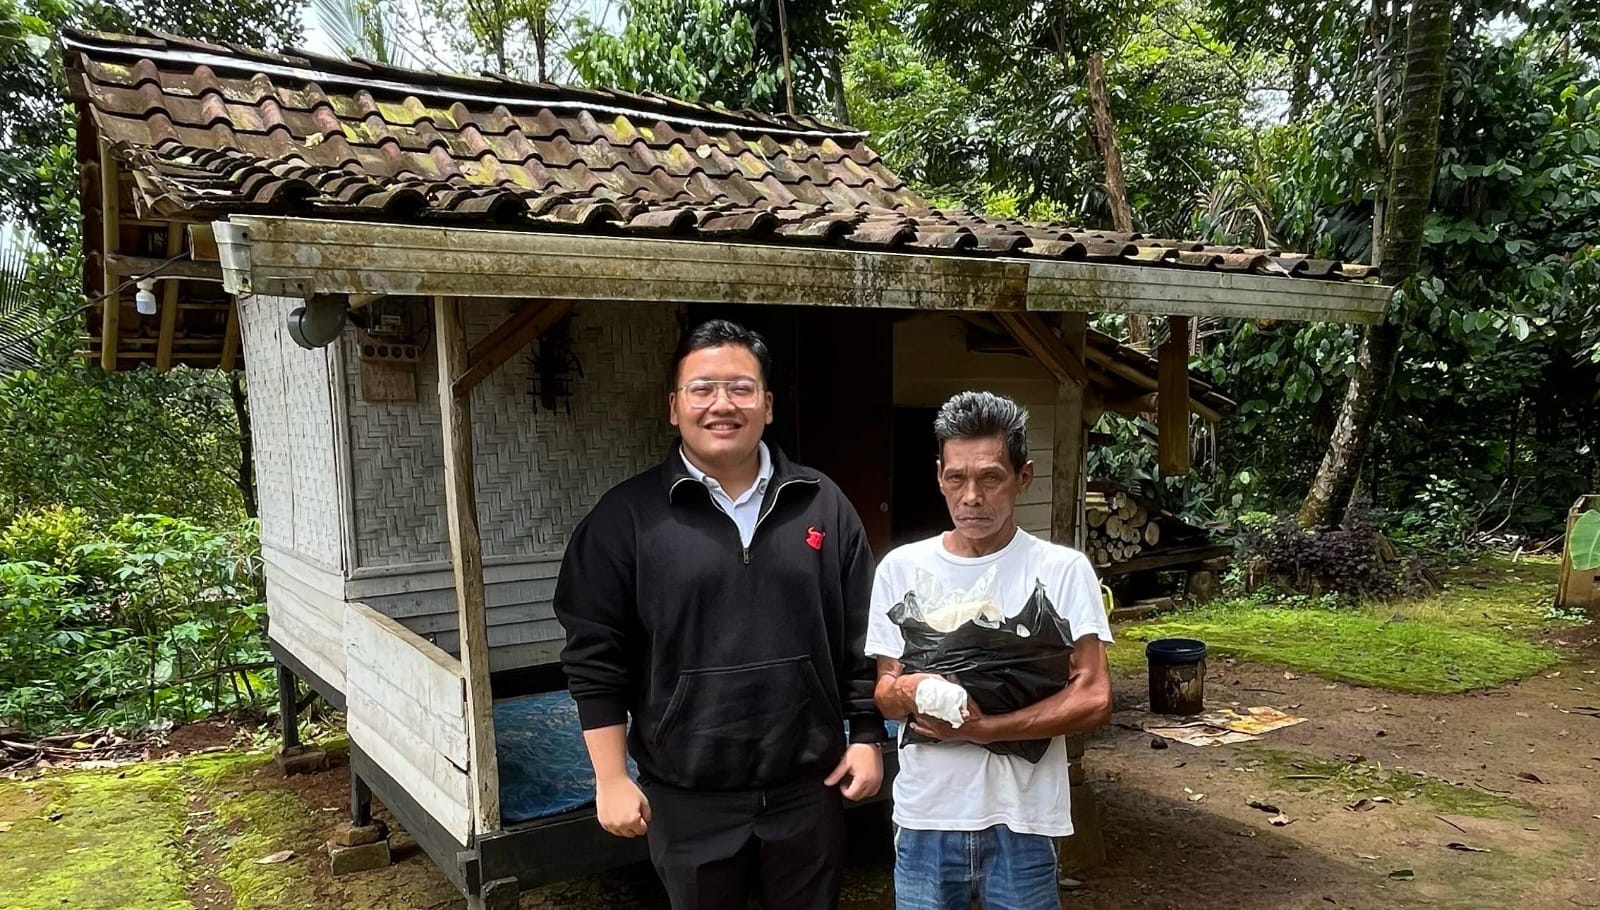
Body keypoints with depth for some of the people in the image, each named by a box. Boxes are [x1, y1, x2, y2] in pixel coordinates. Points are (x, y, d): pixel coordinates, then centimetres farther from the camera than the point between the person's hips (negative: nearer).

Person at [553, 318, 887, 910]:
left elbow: (862, 639, 5)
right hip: (690, 798, -1)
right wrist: (611, 778, -6)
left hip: (808, 786, 2)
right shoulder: (628, 516, -7)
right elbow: (595, 657, -5)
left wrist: (867, 738, 2)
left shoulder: (822, 505, 0)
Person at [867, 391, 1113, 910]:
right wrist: (906, 693, -19)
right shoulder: (901, 567, 0)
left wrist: (980, 728, -18)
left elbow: (1093, 700, -11)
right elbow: (884, 694, 4)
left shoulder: (1063, 570, -7)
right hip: (925, 817, 2)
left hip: (1022, 821, -2)